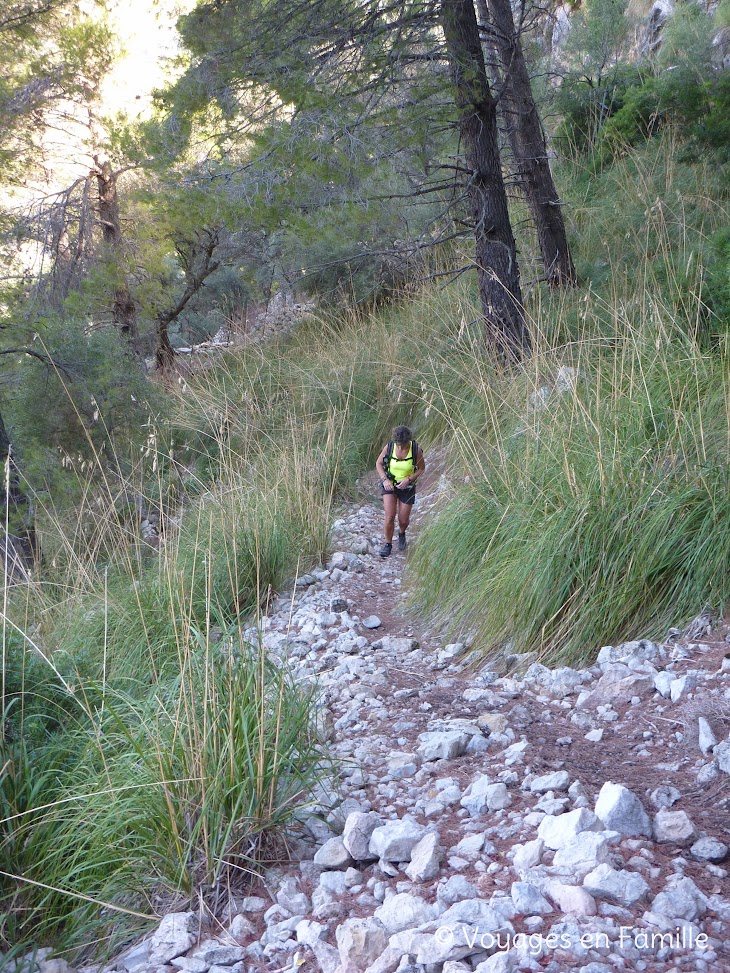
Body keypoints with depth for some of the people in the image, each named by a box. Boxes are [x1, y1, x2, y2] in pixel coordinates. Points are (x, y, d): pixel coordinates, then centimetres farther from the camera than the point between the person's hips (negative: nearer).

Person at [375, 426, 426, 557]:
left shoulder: (416, 449, -20)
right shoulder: (389, 447, -18)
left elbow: (422, 469, -6)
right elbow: (379, 463, -2)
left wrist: (408, 479, -21)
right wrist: (384, 479, -17)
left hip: (407, 487, 0)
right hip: (389, 485, 0)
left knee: (403, 520, 7)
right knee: (390, 516, -14)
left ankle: (401, 533, 43)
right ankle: (388, 544, 6)